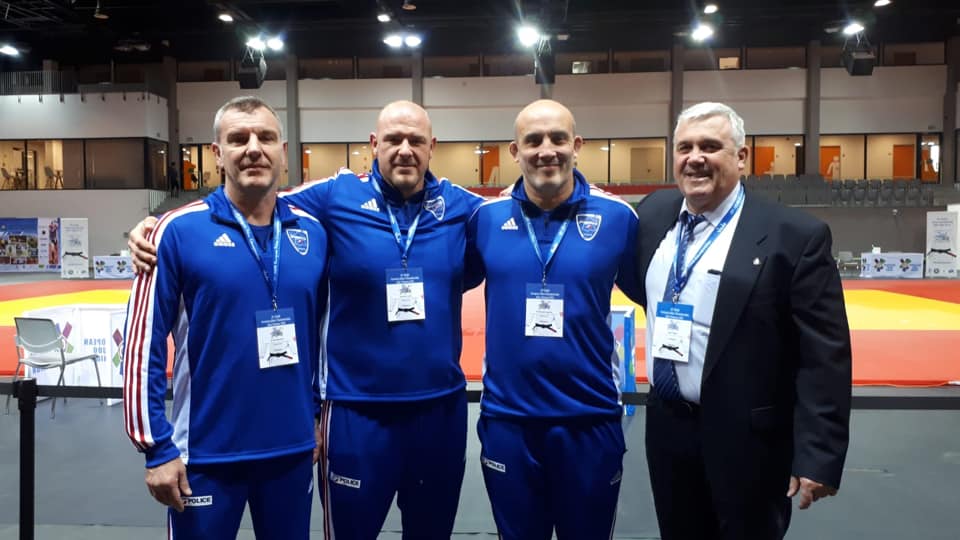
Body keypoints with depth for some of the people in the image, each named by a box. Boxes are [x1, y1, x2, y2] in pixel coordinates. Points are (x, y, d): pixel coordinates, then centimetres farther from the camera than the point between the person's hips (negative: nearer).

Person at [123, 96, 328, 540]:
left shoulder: (312, 232, 1)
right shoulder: (179, 230, -10)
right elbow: (143, 343, -8)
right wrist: (157, 447, -8)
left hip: (294, 450, 4)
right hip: (207, 455, -3)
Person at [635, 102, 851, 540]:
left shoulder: (794, 235, -14)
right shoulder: (655, 212, 3)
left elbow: (824, 355, -14)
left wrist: (819, 454, -16)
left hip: (745, 437, -5)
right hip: (666, 426, 5)